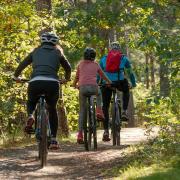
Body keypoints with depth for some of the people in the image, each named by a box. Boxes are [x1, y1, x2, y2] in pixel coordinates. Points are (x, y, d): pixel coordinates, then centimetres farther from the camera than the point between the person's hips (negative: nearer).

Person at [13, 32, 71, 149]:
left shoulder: (36, 52, 23)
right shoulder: (58, 53, 22)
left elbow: (22, 65, 22)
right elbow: (68, 68, 30)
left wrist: (16, 77, 38)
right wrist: (66, 79, 48)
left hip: (35, 82, 0)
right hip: (53, 83, 0)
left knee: (31, 102, 31)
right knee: (52, 110, 22)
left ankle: (30, 116, -3)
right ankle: (54, 140, 15)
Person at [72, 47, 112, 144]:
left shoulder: (81, 64, 17)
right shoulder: (95, 65, 17)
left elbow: (77, 76, 24)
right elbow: (103, 76, 29)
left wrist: (74, 84, 44)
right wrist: (110, 82, 46)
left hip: (82, 87, 0)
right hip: (93, 87, 0)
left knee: (82, 111, 8)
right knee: (99, 94, 37)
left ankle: (80, 134, -2)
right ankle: (99, 110, 13)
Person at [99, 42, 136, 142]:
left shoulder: (103, 58, 22)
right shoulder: (123, 58, 18)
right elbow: (130, 72, 25)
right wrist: (133, 83, 37)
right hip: (119, 82, -1)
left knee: (105, 106, 9)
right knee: (126, 91, 34)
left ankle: (106, 131, 3)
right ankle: (124, 112, 17)